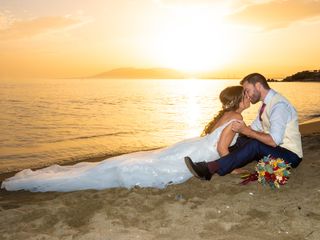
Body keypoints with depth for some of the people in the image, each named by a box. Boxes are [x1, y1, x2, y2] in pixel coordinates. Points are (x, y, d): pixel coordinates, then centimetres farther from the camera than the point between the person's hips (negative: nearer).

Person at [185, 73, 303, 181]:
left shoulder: (279, 105, -21)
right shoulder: (267, 103, 8)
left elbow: (274, 141, -29)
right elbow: (254, 128, 13)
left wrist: (245, 130, -23)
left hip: (291, 155, -9)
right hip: (275, 150, 9)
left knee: (255, 145, -32)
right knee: (242, 140, -5)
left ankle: (210, 168, -38)